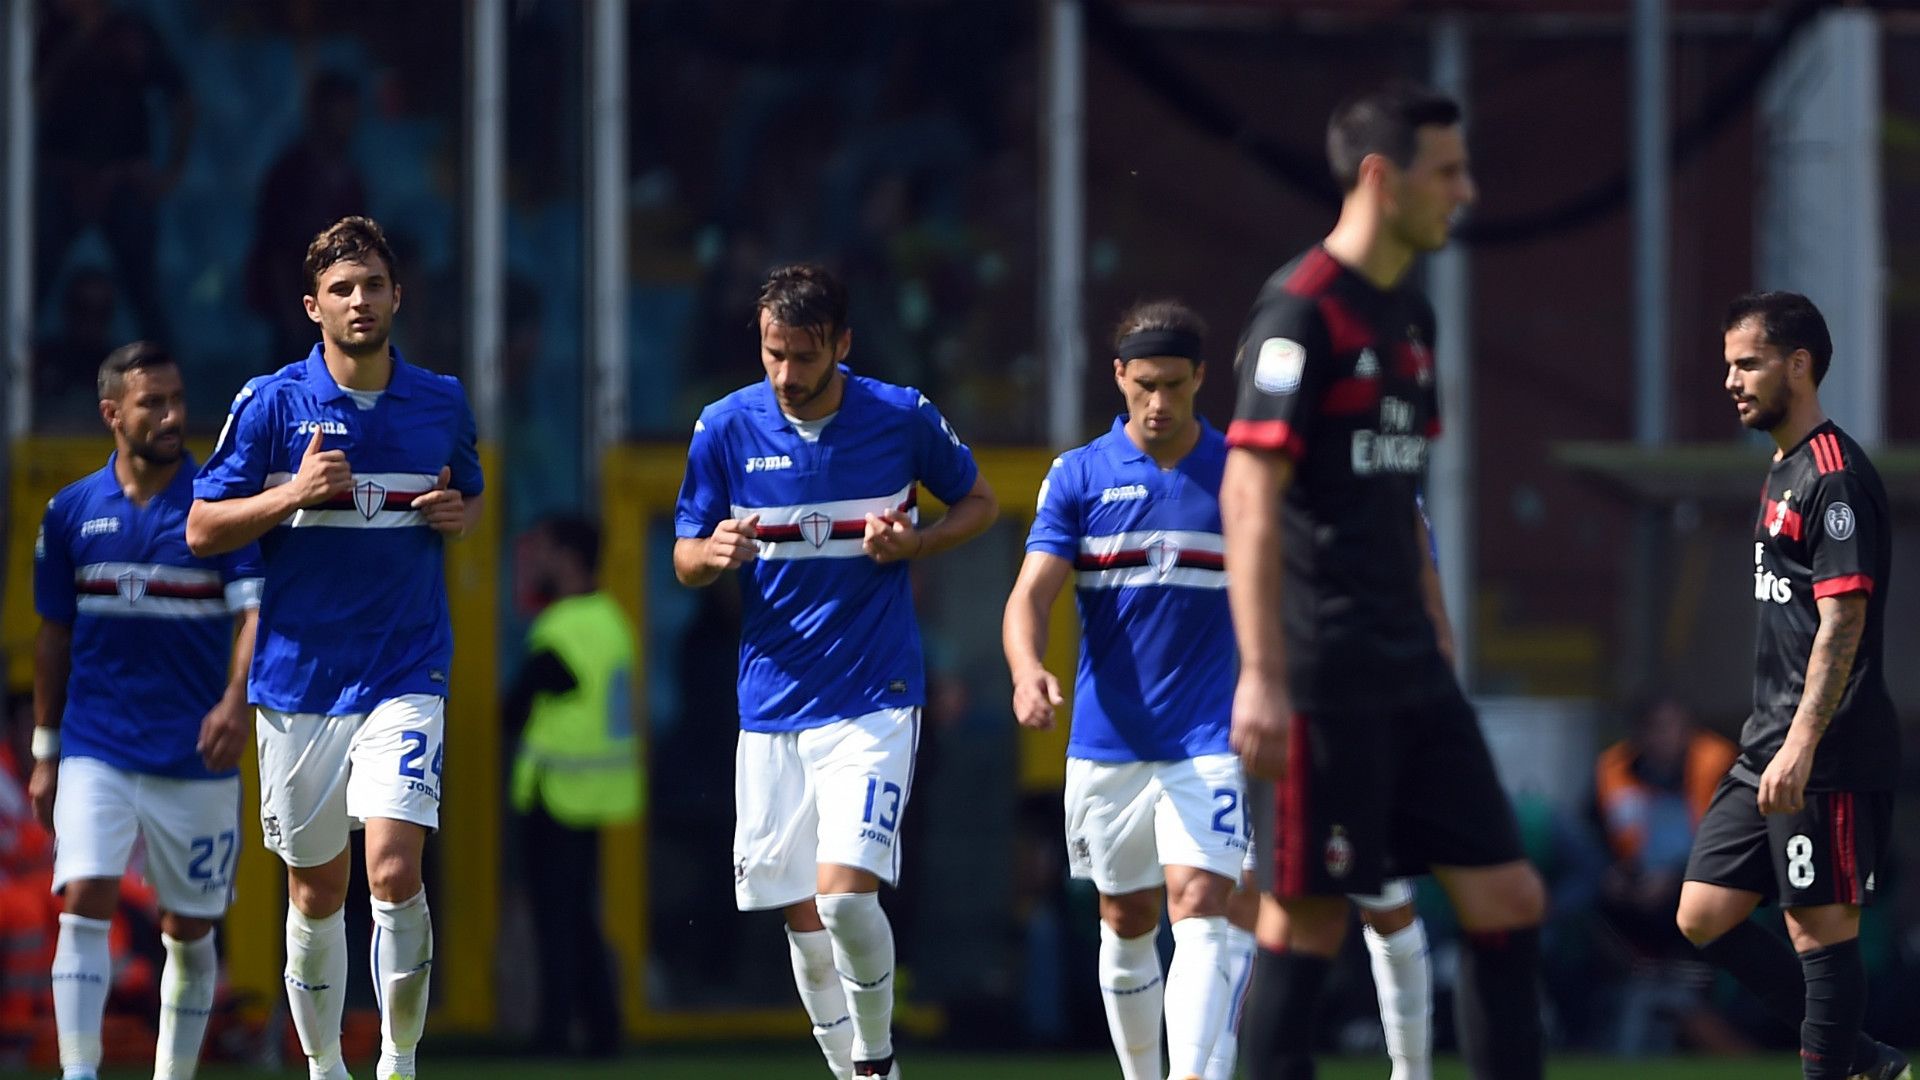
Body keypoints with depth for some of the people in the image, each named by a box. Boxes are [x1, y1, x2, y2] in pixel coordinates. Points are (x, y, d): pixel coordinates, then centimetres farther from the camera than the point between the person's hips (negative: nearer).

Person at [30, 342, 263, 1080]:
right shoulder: (72, 511, 5)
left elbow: (255, 611, -13)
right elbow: (54, 637, 13)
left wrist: (236, 701, -31)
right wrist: (45, 753, 13)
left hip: (196, 760, -1)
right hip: (96, 750, 1)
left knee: (190, 931, 7)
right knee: (84, 903, -16)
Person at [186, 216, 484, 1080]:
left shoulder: (443, 404, 5)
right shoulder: (270, 403, -2)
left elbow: (470, 499, 22)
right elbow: (202, 529, -2)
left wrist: (458, 513, -2)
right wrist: (294, 493, -17)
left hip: (405, 675, 0)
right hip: (298, 677, 0)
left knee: (394, 870, -17)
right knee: (315, 893, 8)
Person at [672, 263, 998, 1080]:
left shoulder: (902, 417, -5)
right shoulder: (726, 428, 0)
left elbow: (979, 502, 11)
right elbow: (685, 559, 8)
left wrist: (914, 543, -9)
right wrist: (715, 553, -16)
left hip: (873, 698, -3)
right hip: (771, 702, 3)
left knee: (845, 895, -17)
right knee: (802, 918, 6)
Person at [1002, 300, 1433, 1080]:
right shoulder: (1079, 476, 1)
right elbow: (1033, 591, -8)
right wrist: (1027, 670, -28)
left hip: (1209, 741, -2)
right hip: (1107, 743, 2)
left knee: (1202, 907, -17)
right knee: (1126, 923, 12)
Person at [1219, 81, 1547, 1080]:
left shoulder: (1410, 316, 16)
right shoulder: (1302, 311, -12)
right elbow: (1250, 493, -17)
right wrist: (1262, 676, -22)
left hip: (1411, 676, 9)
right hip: (1326, 681, -9)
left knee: (1507, 899, 5)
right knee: (1308, 916, -4)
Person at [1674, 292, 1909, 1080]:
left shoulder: (1836, 477, -13)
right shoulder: (1784, 473, 18)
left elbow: (1843, 621, -19)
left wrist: (1801, 746, -25)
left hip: (1826, 758, -10)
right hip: (1770, 749, 10)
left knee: (1822, 929, -6)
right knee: (1703, 918, 9)